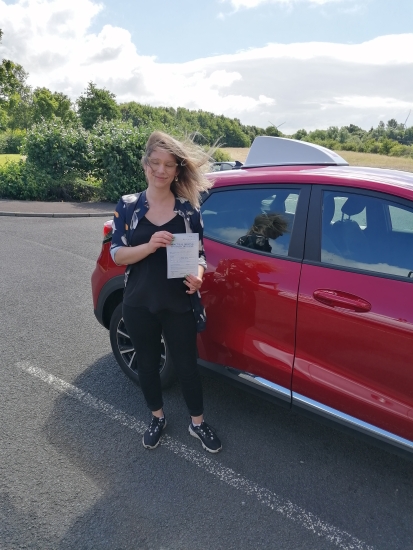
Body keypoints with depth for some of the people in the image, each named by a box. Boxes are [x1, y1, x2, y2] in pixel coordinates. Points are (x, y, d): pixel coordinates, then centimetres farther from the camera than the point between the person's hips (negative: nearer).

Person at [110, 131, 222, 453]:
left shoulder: (188, 209, -2)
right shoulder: (128, 206, -2)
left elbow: (199, 253, 1)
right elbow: (117, 254, -6)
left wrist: (196, 276, -21)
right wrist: (149, 246, -24)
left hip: (179, 304, -1)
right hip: (139, 304, 1)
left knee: (186, 365, 11)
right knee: (147, 363, 17)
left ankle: (198, 423, 34)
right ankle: (158, 418, 42)